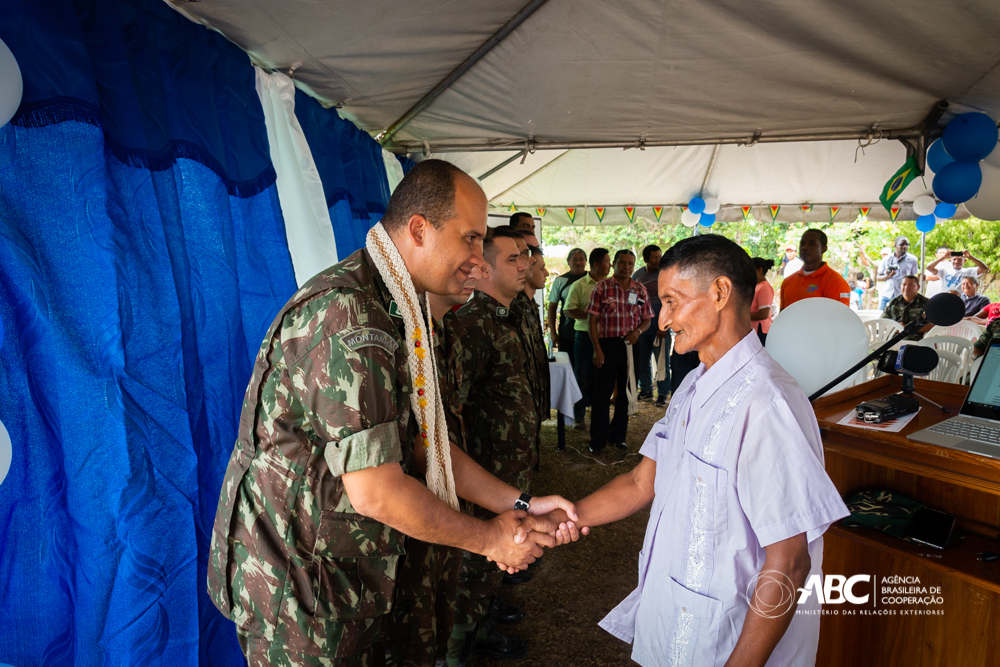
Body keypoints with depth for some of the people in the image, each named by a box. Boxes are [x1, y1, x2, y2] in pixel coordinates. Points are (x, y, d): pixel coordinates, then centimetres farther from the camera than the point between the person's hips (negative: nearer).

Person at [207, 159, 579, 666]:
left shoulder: (390, 313, 7)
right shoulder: (348, 319, -28)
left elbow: (422, 443, 5)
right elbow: (375, 491, -28)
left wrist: (521, 505, -2)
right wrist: (490, 539, -13)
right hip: (297, 582, -9)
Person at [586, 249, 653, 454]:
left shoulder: (640, 290, 6)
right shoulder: (602, 287, -3)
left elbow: (647, 320, 12)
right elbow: (593, 320, -4)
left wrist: (638, 331, -11)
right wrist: (597, 349, -11)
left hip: (631, 346, 3)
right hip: (607, 345, -3)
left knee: (626, 392, 11)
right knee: (601, 393, 1)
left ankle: (618, 435, 27)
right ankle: (597, 440, 12)